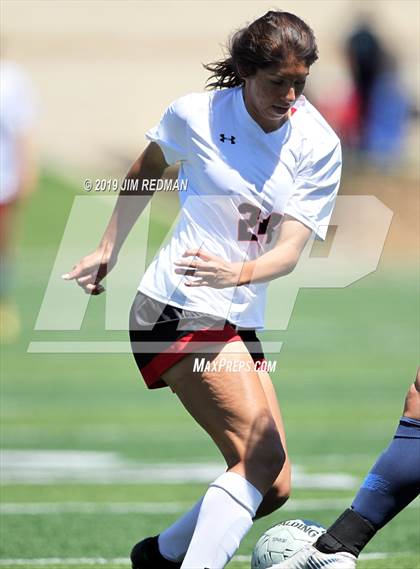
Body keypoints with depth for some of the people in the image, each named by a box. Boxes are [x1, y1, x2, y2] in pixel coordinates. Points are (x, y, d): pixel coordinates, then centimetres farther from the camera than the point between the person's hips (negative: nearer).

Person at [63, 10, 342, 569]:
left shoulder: (319, 145, -2)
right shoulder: (196, 115, -7)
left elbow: (289, 250, -10)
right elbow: (144, 173, 14)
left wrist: (237, 272, -30)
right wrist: (107, 250, 20)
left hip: (243, 323, 6)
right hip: (179, 310, -6)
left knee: (274, 487, 5)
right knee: (262, 456, -23)